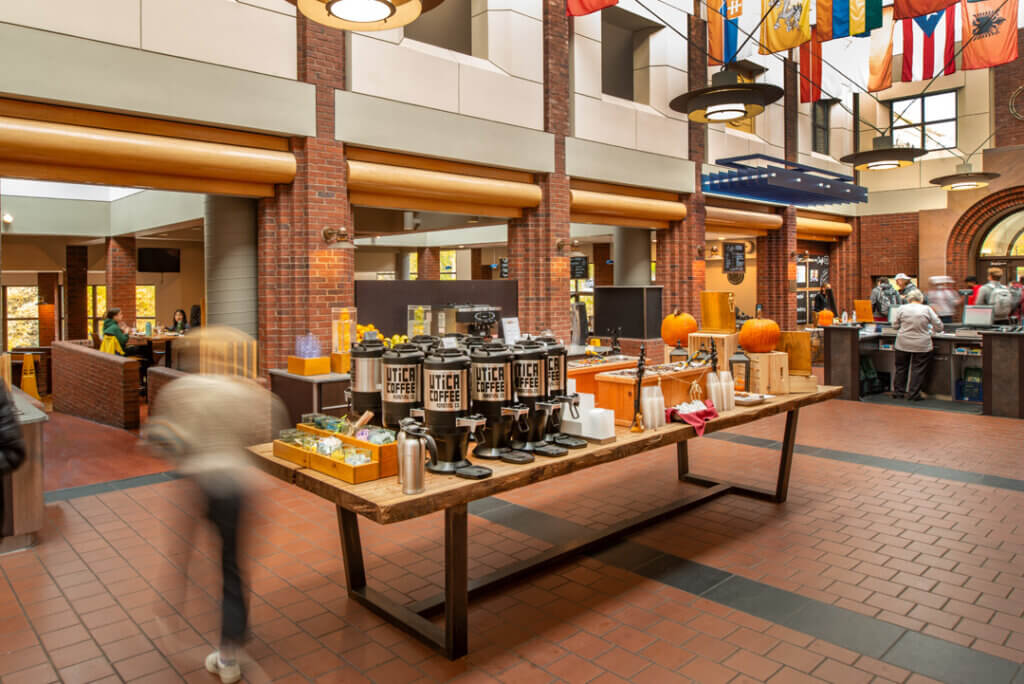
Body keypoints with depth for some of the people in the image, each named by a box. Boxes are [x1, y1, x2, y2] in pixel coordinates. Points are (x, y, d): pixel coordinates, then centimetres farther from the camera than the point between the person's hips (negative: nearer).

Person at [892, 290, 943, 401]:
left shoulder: (901, 309, -2)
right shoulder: (927, 309, -3)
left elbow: (895, 325, 6)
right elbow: (939, 327, 1)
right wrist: (929, 328, 21)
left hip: (903, 344, 1)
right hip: (921, 346, -1)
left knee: (901, 368, 14)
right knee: (918, 370, 6)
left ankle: (898, 392, 20)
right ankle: (913, 394, 8)